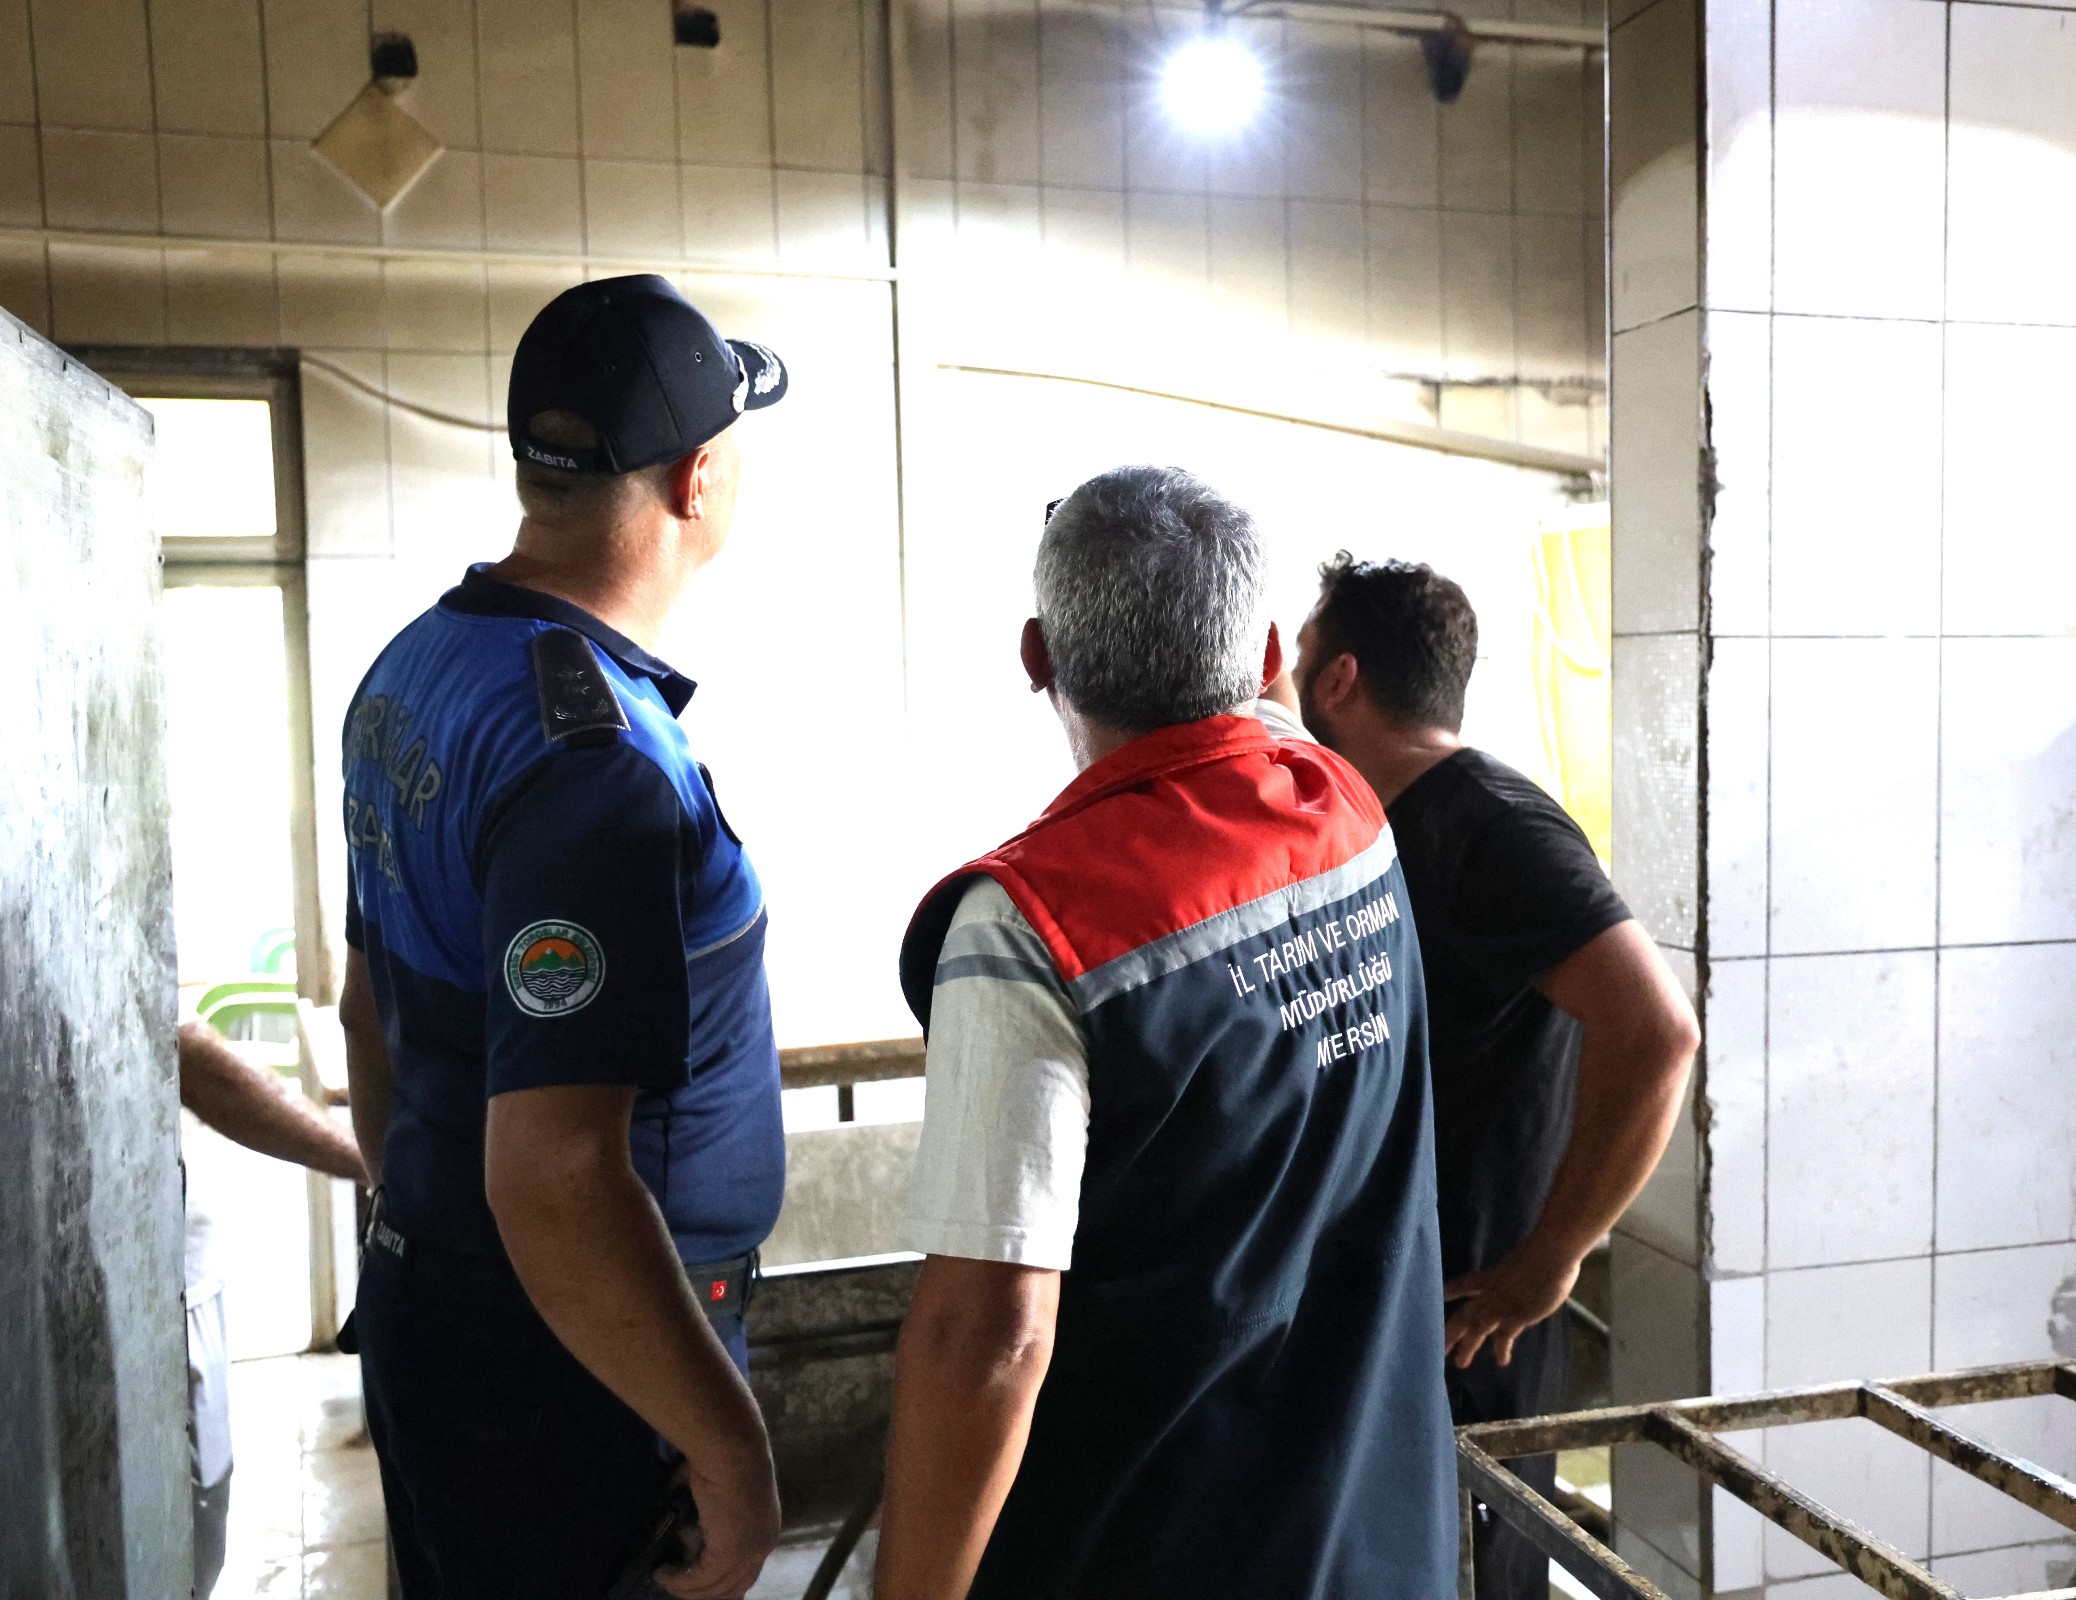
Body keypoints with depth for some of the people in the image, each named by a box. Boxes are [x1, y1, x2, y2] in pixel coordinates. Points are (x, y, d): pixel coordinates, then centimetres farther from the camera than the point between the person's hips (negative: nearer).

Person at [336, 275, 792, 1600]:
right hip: (572, 1380, -8)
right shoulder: (603, 758, -28)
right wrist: (733, 1449, -21)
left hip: (428, 1309, 9)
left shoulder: (413, 668, 3)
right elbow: (554, 1178, -31)